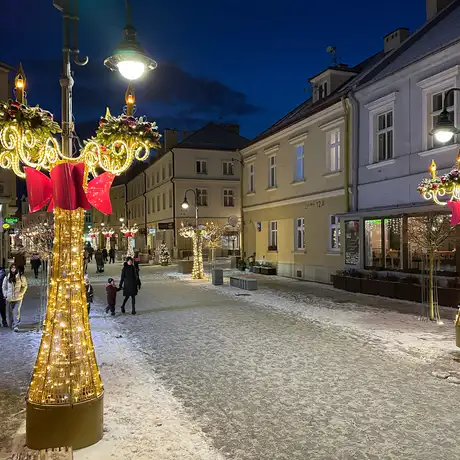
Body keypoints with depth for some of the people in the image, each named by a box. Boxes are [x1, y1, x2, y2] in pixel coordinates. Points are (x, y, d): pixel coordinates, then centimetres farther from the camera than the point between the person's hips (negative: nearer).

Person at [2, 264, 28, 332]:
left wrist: (21, 293, -7)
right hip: (9, 298, 3)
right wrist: (5, 294, 2)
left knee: (16, 311, -11)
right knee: (10, 312, 11)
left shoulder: (21, 277, -2)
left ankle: (16, 326, -10)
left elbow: (25, 286, 3)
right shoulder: (7, 277, 4)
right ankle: (11, 324, 29)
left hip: (18, 298, -3)